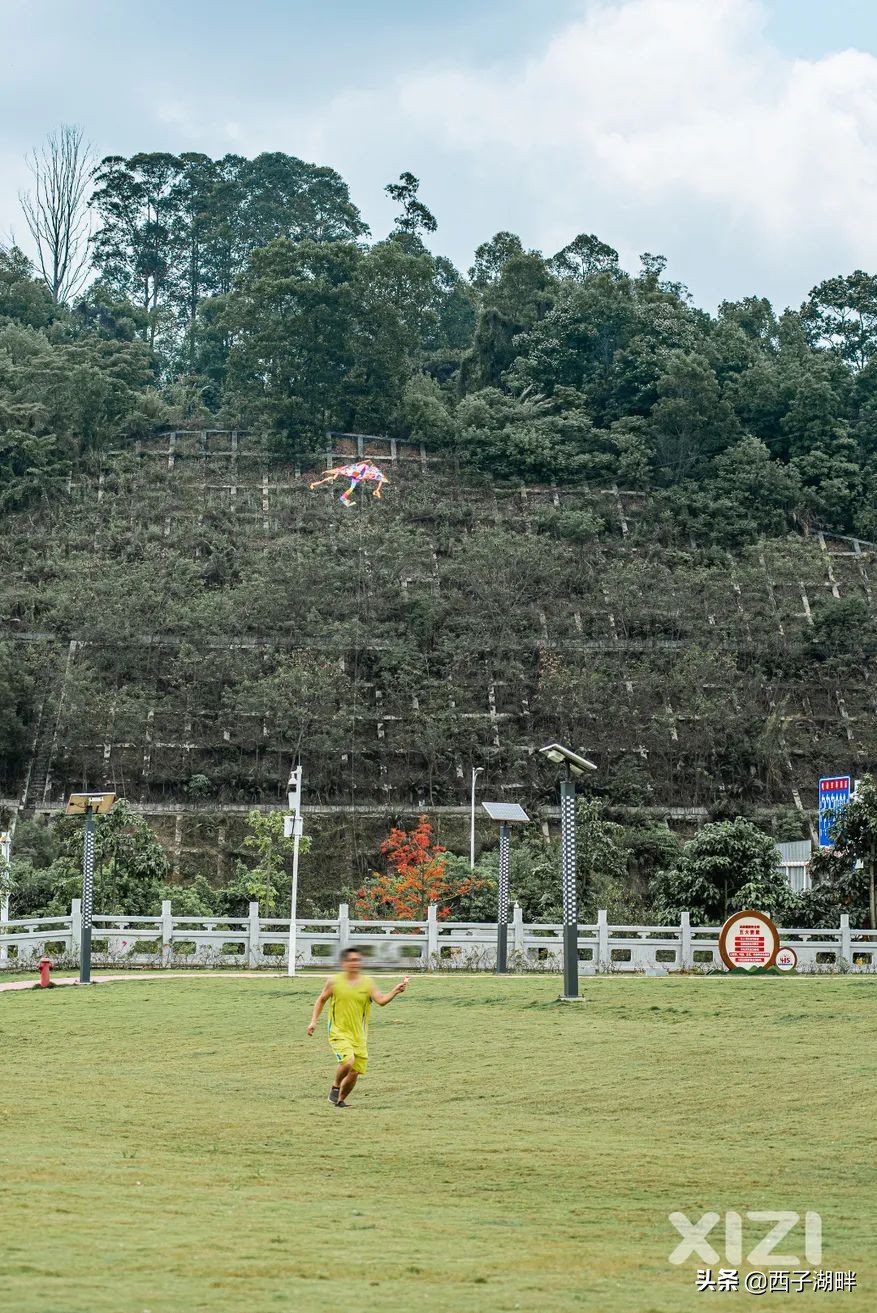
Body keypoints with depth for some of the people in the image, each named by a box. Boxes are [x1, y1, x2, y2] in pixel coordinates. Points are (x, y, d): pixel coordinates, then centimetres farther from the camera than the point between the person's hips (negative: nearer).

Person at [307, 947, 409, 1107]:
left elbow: (381, 1001, -13)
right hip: (339, 1032, -3)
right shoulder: (334, 981, -3)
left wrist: (395, 992, -30)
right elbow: (321, 1000, 10)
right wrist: (314, 1021, 2)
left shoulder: (367, 983, -1)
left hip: (359, 1035, 3)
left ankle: (341, 1100, 30)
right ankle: (335, 1087, 2)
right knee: (348, 1061, -26)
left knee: (355, 1072, 5)